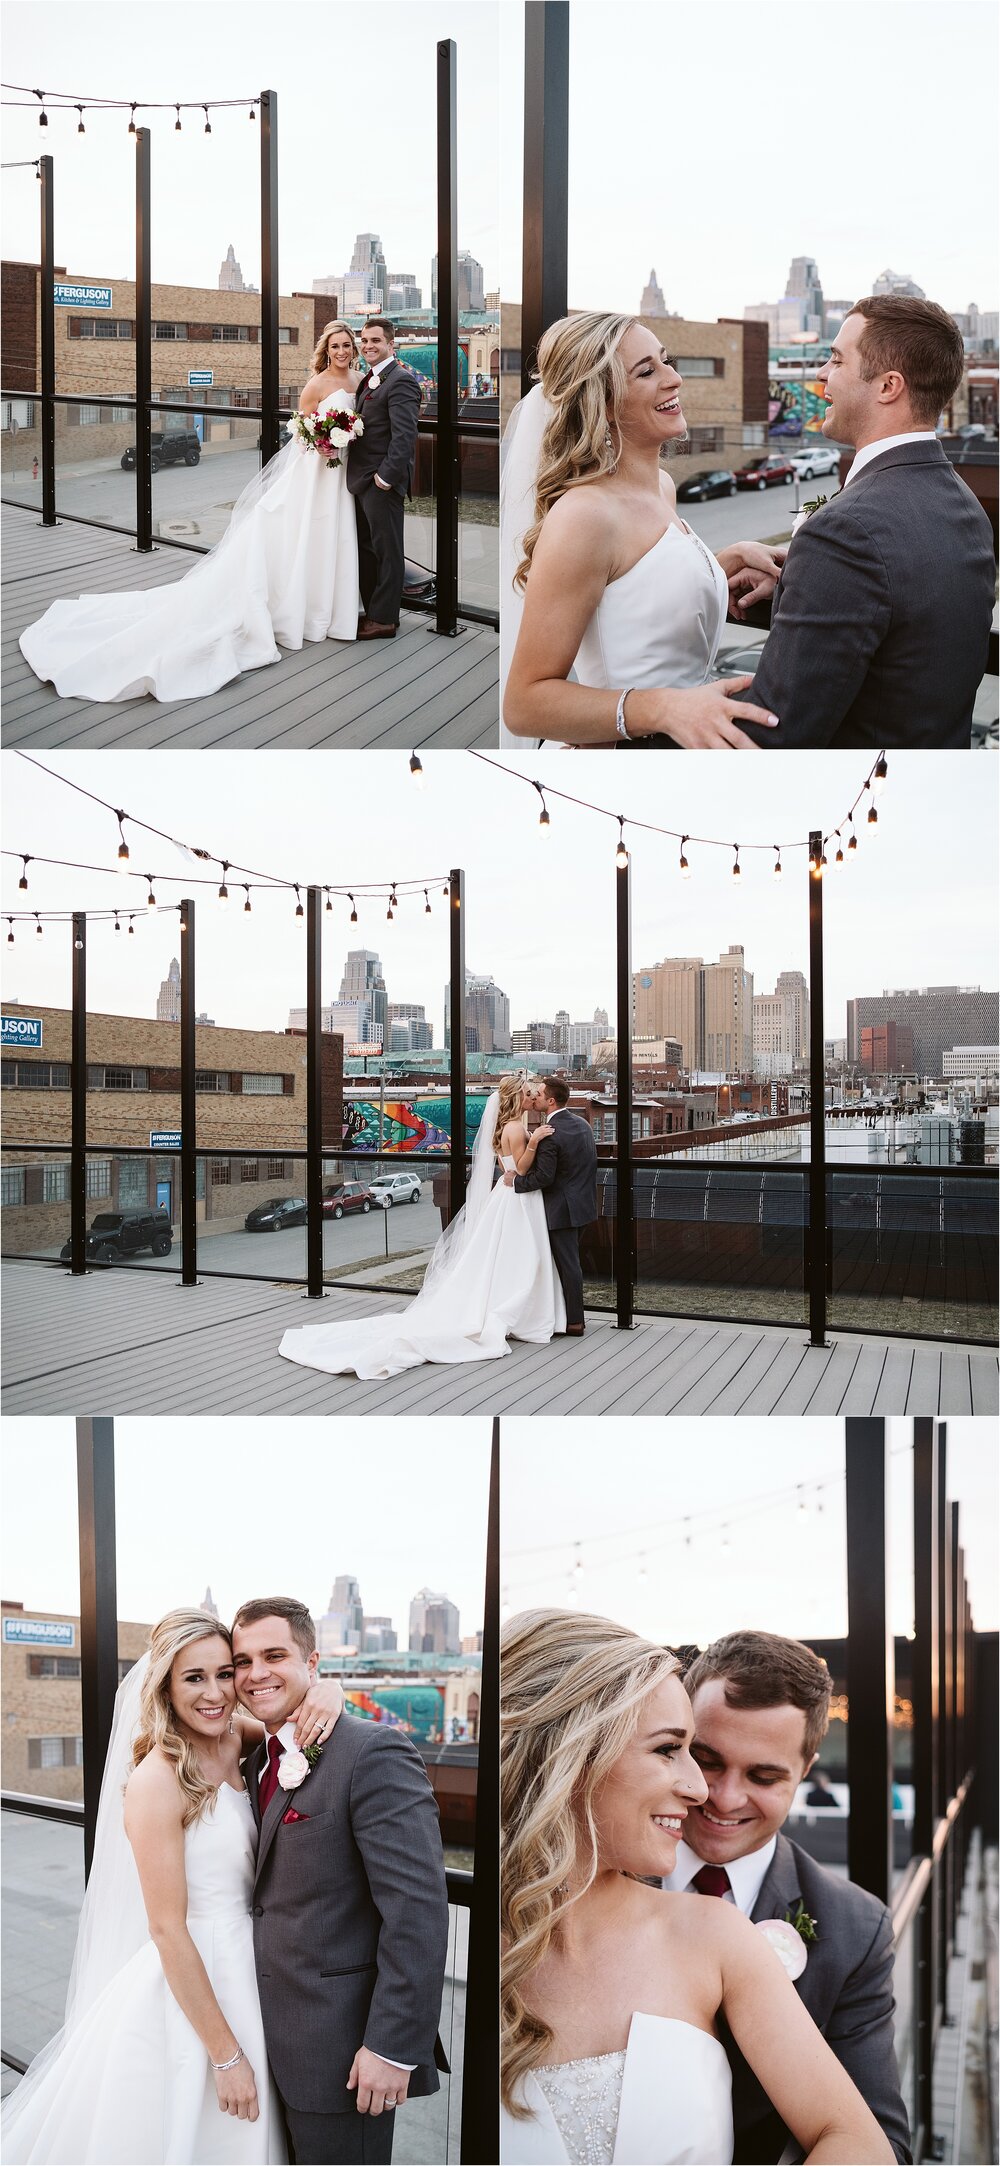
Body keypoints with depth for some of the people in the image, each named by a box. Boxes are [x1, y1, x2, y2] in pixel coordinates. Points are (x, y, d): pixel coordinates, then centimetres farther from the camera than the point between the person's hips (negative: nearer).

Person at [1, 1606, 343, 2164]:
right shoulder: (157, 1780, -21)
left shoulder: (235, 1740, -2)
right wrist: (225, 2054, -16)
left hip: (242, 1977, 7)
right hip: (185, 1996, -7)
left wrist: (326, 1692, -15)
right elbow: (167, 1930, -20)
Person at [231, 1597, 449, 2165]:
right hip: (278, 2042, 8)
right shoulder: (260, 1761, 10)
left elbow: (417, 1910, -22)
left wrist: (394, 2047, -23)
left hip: (342, 2044, -8)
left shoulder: (374, 1752, -17)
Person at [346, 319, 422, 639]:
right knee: (365, 549, 15)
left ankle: (384, 619, 5)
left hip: (382, 483, -10)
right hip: (361, 480, 10)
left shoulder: (400, 381, -14)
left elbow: (404, 435, -21)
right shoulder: (369, 380, 16)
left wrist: (386, 476, -22)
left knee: (386, 550, -1)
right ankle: (371, 611, 24)